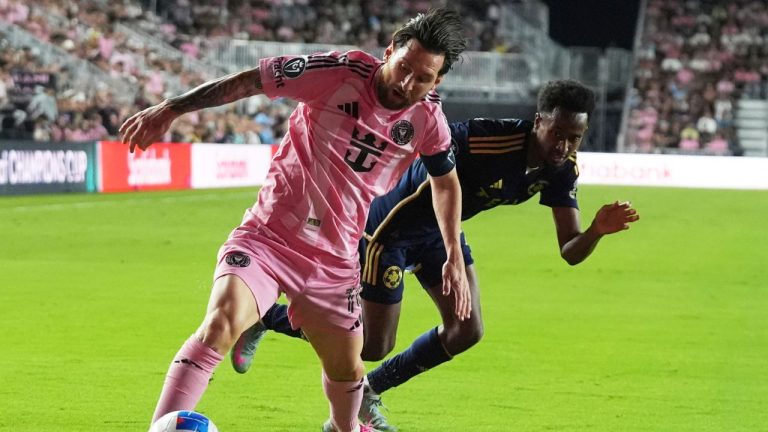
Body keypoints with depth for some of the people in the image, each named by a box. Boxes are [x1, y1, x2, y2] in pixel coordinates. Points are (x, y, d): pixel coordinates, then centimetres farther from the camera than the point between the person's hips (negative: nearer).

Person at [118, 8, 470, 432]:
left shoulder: (427, 121, -3)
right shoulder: (342, 73, -16)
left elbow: (446, 182, 18)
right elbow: (247, 81, -12)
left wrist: (455, 258, 17)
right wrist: (169, 109, -17)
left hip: (335, 259, 5)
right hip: (269, 236, -5)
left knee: (346, 369, 16)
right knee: (221, 323, -28)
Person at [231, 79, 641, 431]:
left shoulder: (562, 169, -12)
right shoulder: (487, 138, -36)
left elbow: (570, 251, -11)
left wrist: (597, 230, -33)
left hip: (439, 228, 7)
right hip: (390, 223, -7)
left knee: (466, 332, 0)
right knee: (373, 346, -2)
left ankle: (367, 394, 20)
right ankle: (263, 318, 19)